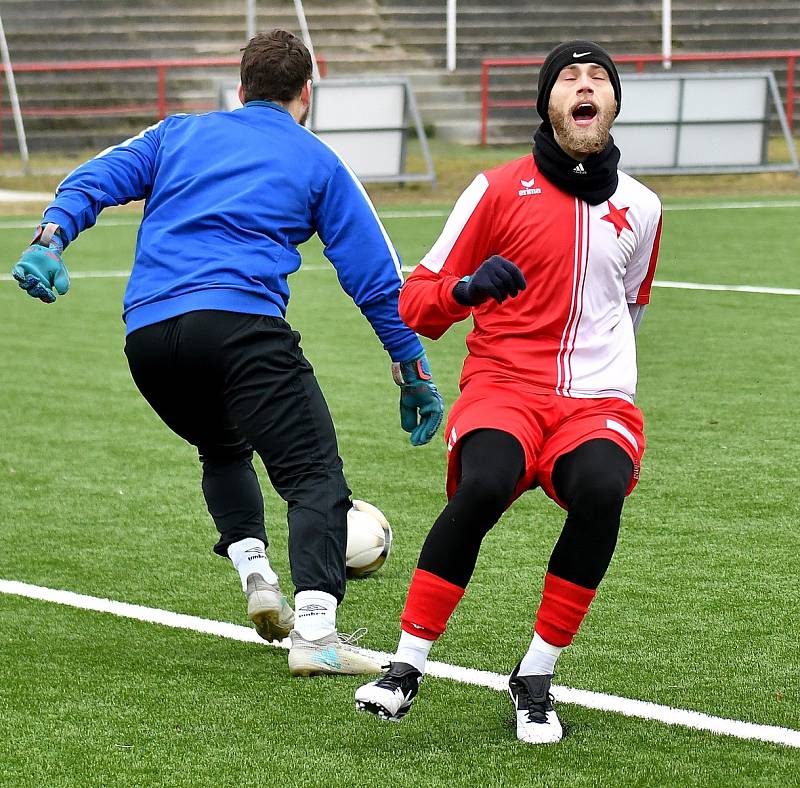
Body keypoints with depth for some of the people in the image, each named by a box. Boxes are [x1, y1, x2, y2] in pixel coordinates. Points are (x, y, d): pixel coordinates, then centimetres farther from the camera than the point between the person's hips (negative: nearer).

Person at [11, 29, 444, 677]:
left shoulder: (180, 133, 26)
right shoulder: (319, 163, 17)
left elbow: (95, 181, 12)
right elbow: (376, 276, 16)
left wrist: (50, 239, 0)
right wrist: (414, 373, 22)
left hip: (146, 336, 5)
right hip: (240, 325, -5)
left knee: (223, 449, 30)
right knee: (317, 477, -8)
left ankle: (255, 573, 10)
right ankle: (314, 630, -27)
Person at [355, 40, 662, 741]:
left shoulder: (640, 208, 15)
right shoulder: (500, 190, 5)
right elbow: (415, 305, 5)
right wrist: (467, 288, -14)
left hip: (598, 402, 2)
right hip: (503, 388, -2)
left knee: (601, 489, -33)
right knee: (482, 487, -35)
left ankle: (535, 679, -18)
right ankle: (406, 669, -24)